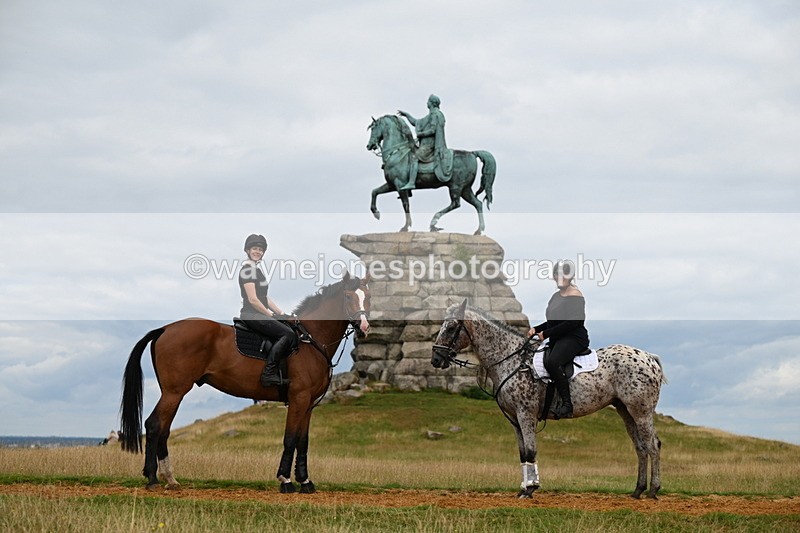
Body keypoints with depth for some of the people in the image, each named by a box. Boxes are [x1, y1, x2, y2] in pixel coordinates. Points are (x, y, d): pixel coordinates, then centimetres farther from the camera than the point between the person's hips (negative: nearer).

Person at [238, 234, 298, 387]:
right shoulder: (248, 268, -11)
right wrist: (270, 314, -10)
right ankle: (268, 373, -20)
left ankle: (272, 374, -1)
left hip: (260, 315, 10)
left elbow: (264, 298, 20)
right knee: (288, 334, -19)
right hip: (252, 315, -10)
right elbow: (252, 299, -17)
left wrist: (281, 312, 11)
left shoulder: (256, 269, 20)